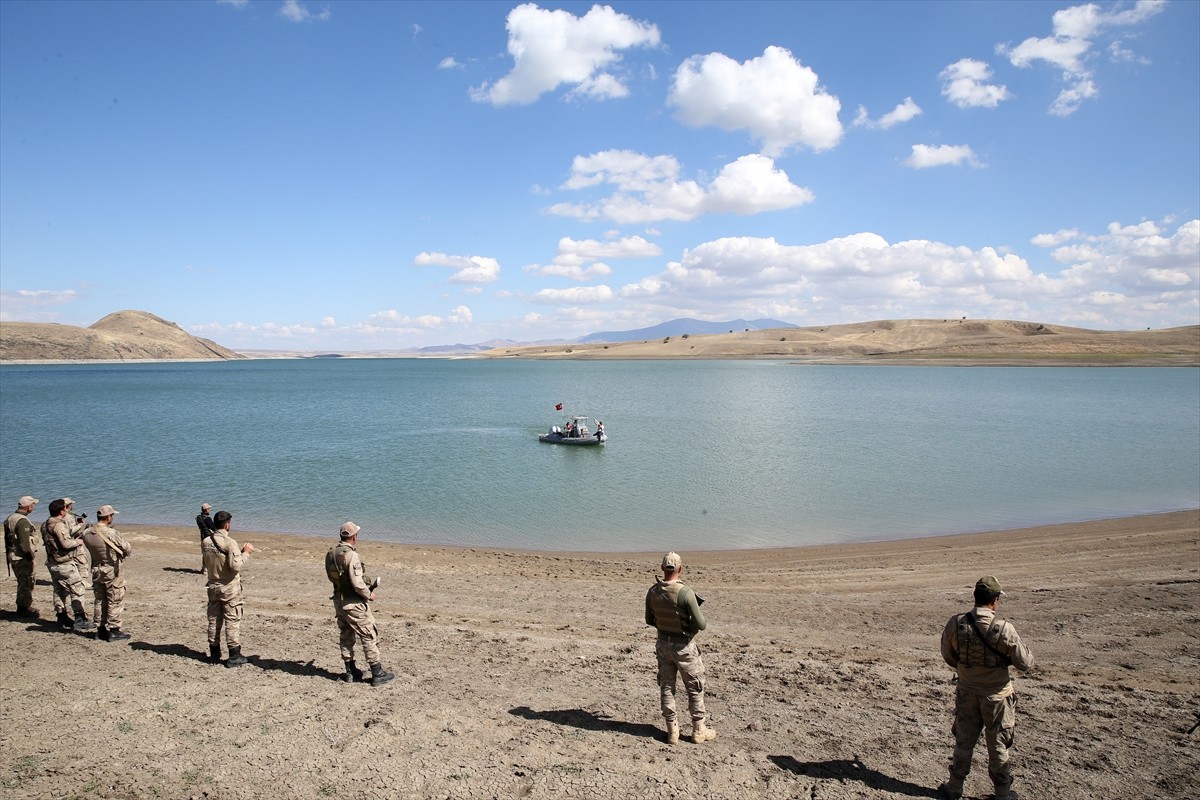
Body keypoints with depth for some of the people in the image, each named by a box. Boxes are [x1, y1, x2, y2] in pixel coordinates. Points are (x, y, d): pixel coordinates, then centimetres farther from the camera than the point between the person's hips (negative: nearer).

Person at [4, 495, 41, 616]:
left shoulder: (11, 518, 10)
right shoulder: (22, 521, -20)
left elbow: (8, 538, 16)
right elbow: (24, 542, -24)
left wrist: (9, 553, 21)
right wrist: (31, 556, -14)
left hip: (13, 555, 10)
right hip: (23, 558, -10)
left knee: (23, 583, 20)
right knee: (26, 583, 0)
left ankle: (23, 606, 30)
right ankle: (24, 608, 7)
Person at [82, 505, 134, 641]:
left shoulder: (86, 533, -4)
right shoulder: (112, 533, -23)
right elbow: (128, 550, -14)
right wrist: (122, 554, 7)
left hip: (96, 570, 6)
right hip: (112, 571, -6)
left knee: (100, 601, 16)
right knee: (115, 602, 4)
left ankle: (102, 630, 23)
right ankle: (114, 631, 9)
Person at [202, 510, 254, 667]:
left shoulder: (206, 542, 1)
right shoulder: (230, 543, -19)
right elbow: (236, 566, -23)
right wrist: (246, 553, -9)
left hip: (213, 587, 6)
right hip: (229, 588, -6)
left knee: (214, 620, 14)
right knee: (232, 621, 1)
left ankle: (214, 653, 23)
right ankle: (234, 656, 5)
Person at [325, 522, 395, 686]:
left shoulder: (331, 553, 2)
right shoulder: (351, 555, -23)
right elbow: (357, 583, -25)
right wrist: (369, 594, -7)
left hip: (339, 601, 8)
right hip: (354, 603, -8)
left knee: (345, 637, 18)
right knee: (369, 636, 2)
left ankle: (351, 672, 27)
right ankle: (377, 674, 7)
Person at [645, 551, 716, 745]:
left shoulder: (652, 591, -8)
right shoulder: (685, 592, -24)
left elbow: (649, 620, 6)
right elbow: (700, 624, -20)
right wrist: (702, 621, 2)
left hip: (663, 643, 5)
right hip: (683, 646, -4)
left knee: (666, 687, 14)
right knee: (695, 689, 11)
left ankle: (672, 731, 19)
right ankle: (699, 730, 21)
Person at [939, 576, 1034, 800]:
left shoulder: (955, 624, -15)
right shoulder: (1004, 630, -24)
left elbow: (948, 657, 0)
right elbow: (1026, 664, -13)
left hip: (967, 693, 2)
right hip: (996, 696, -2)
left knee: (963, 742, 18)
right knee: (998, 746, 16)